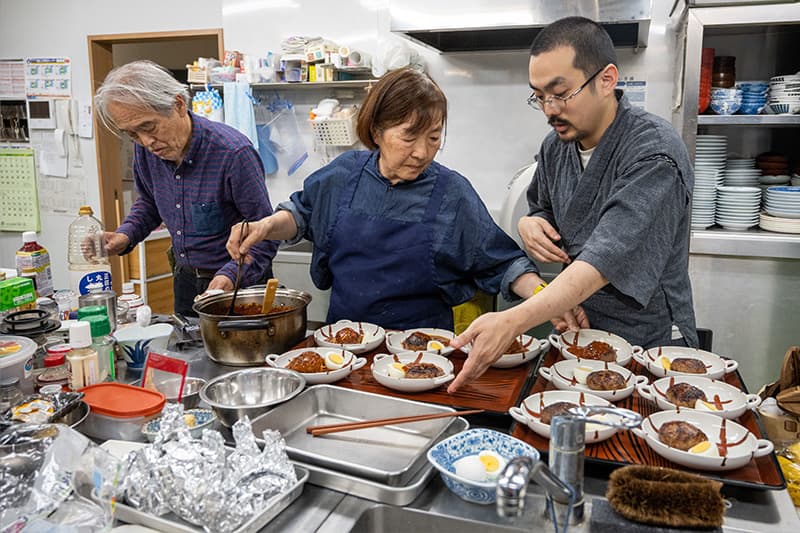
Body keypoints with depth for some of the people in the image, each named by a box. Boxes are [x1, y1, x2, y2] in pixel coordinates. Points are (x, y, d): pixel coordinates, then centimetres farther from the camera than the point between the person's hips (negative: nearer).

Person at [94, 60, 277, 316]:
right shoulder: (146, 150, -4)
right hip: (186, 282, 6)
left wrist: (232, 276, -32)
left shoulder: (233, 152, -25)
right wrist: (126, 235, -2)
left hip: (240, 285, -6)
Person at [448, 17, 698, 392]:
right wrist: (530, 224, -6)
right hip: (578, 332, 5)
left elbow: (605, 259, -32)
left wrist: (513, 322, -43)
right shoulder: (555, 146, 2)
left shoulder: (655, 152, -21)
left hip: (649, 343, -4)